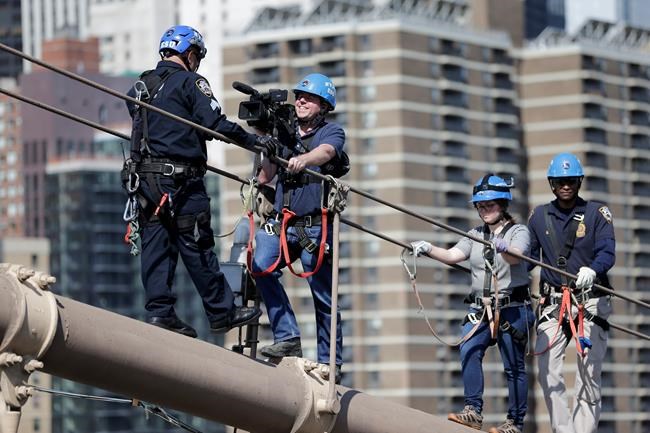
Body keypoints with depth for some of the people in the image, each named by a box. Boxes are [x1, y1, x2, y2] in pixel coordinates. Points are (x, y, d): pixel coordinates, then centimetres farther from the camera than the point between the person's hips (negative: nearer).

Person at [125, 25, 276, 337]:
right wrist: (254, 141, -5)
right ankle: (222, 313, 9)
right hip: (180, 180, -6)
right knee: (197, 247, 0)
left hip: (145, 179, 6)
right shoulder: (189, 82, -6)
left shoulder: (140, 86, 16)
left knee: (155, 245, 6)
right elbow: (216, 123, -13)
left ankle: (159, 311, -1)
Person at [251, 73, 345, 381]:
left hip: (314, 227, -4)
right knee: (261, 267, -22)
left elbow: (325, 152, -22)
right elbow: (266, 176, 19)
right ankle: (288, 339, -17)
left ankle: (329, 363, 8)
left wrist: (304, 159, -40)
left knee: (323, 296, -2)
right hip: (281, 223, 4)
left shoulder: (332, 132, 4)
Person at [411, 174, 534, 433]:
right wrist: (428, 249, -18)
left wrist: (503, 249, -43)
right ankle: (473, 411, -22)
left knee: (514, 367, -1)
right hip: (480, 310, 4)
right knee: (469, 351, -20)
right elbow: (453, 255, -1)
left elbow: (516, 256, -21)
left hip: (512, 309, -4)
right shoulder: (476, 236, 15)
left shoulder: (518, 232, 1)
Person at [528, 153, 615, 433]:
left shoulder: (596, 213, 2)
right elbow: (529, 256, 15)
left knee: (588, 371, -4)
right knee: (548, 369, -7)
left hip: (590, 302, -3)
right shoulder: (539, 216, 12)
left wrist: (592, 270, -30)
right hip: (553, 303, 3)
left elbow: (607, 252, -9)